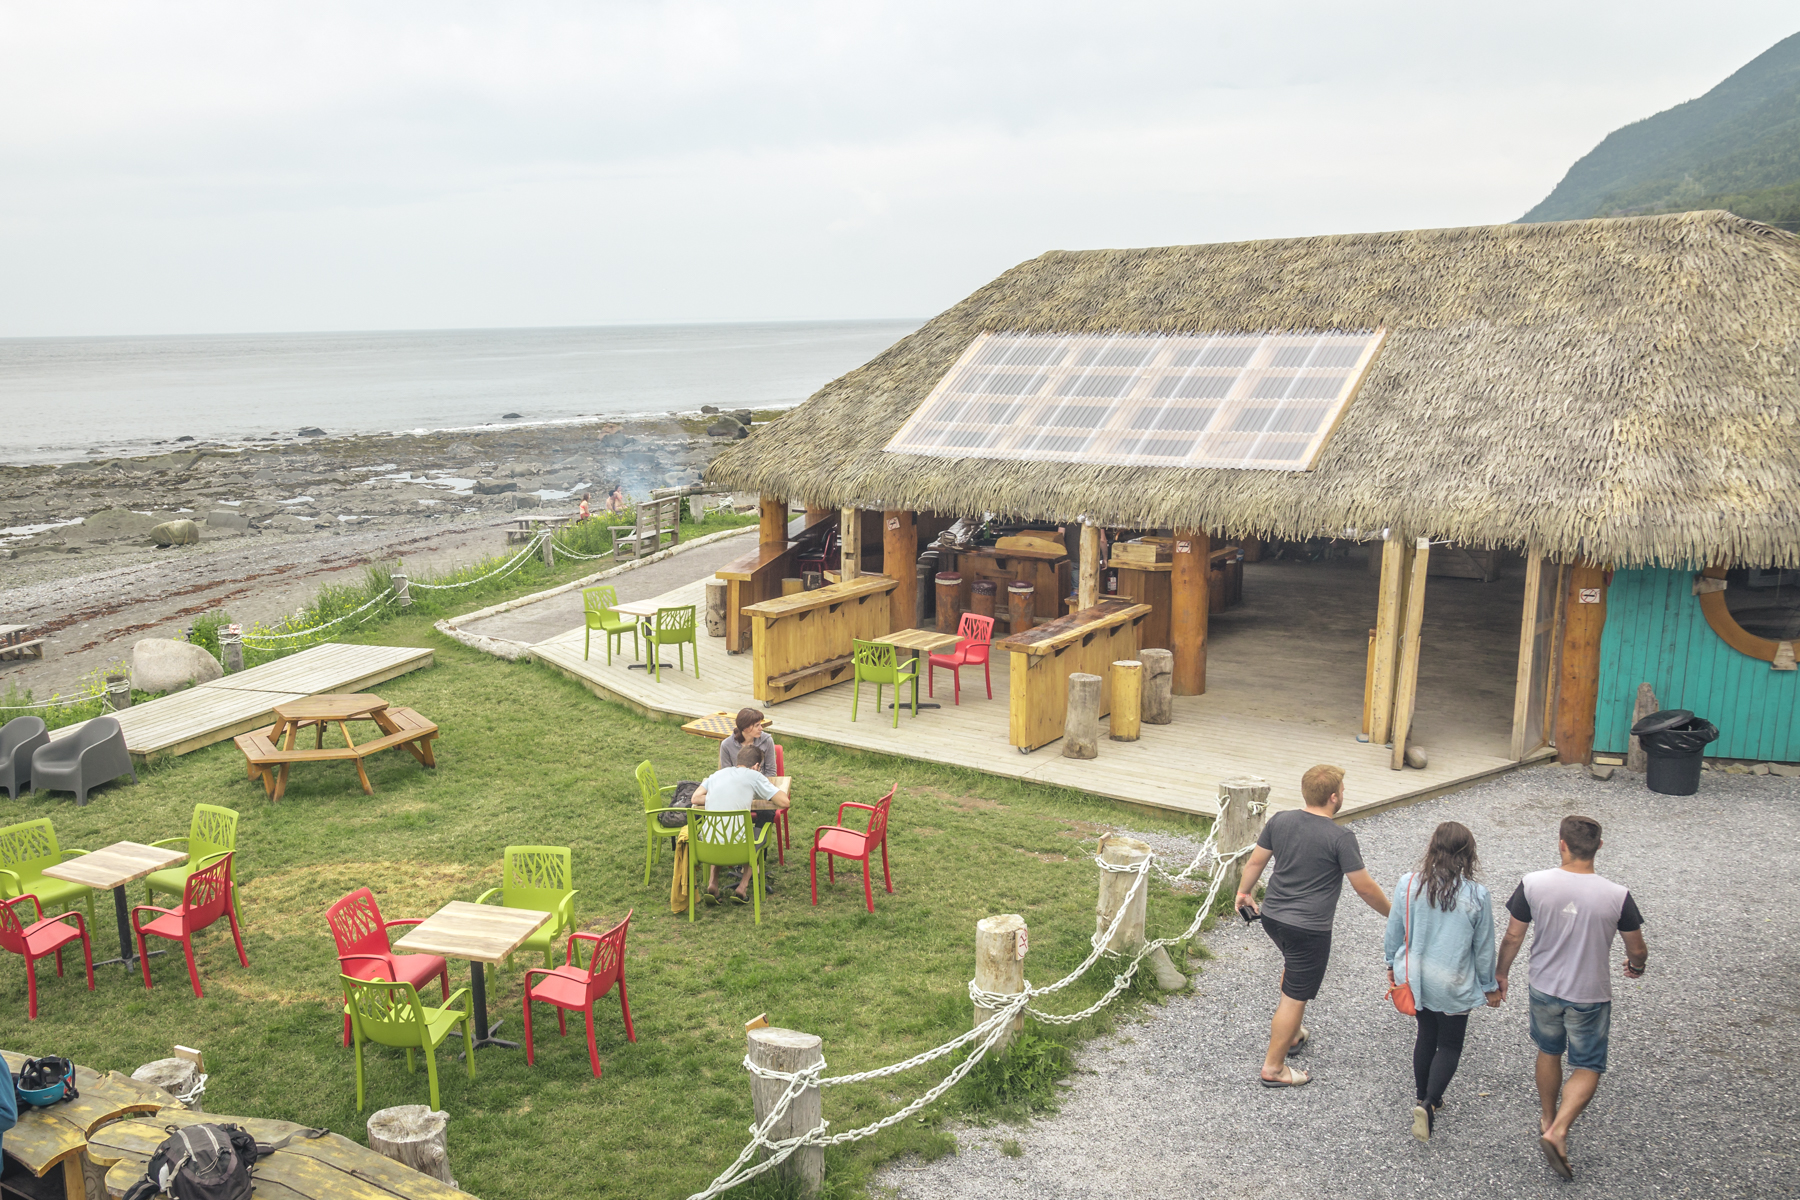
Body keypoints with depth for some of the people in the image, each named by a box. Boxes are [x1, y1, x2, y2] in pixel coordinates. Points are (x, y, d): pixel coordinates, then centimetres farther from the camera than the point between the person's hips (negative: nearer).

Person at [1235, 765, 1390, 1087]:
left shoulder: (1280, 821, -2)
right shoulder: (1341, 838, -18)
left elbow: (1256, 861, 8)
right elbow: (1365, 888, -11)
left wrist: (1244, 892, 24)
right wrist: (1392, 914, 6)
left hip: (1272, 916, 7)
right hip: (1308, 928, -7)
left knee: (1294, 964, 33)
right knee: (1295, 997, 5)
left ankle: (1292, 1034, 43)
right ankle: (1273, 1068, 13)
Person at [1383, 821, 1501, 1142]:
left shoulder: (1408, 885, -13)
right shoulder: (1477, 896, -18)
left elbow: (1394, 931, -1)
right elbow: (1484, 948, -6)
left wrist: (1393, 965, 17)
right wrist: (1490, 986, 10)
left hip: (1415, 979, 3)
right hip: (1454, 985, -3)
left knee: (1426, 1035, 22)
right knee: (1450, 1044, 14)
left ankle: (1423, 1098, 33)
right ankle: (1428, 1104, -3)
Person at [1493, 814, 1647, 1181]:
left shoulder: (1532, 884, -18)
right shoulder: (1616, 895, -20)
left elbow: (1512, 938, -7)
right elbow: (1637, 950, -6)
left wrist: (1500, 973, 11)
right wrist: (1637, 966, 19)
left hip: (1543, 989, 2)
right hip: (1590, 996, -2)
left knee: (1549, 1052, 25)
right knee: (1588, 1067, 15)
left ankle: (1548, 1120, 42)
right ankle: (1558, 1131, -1)